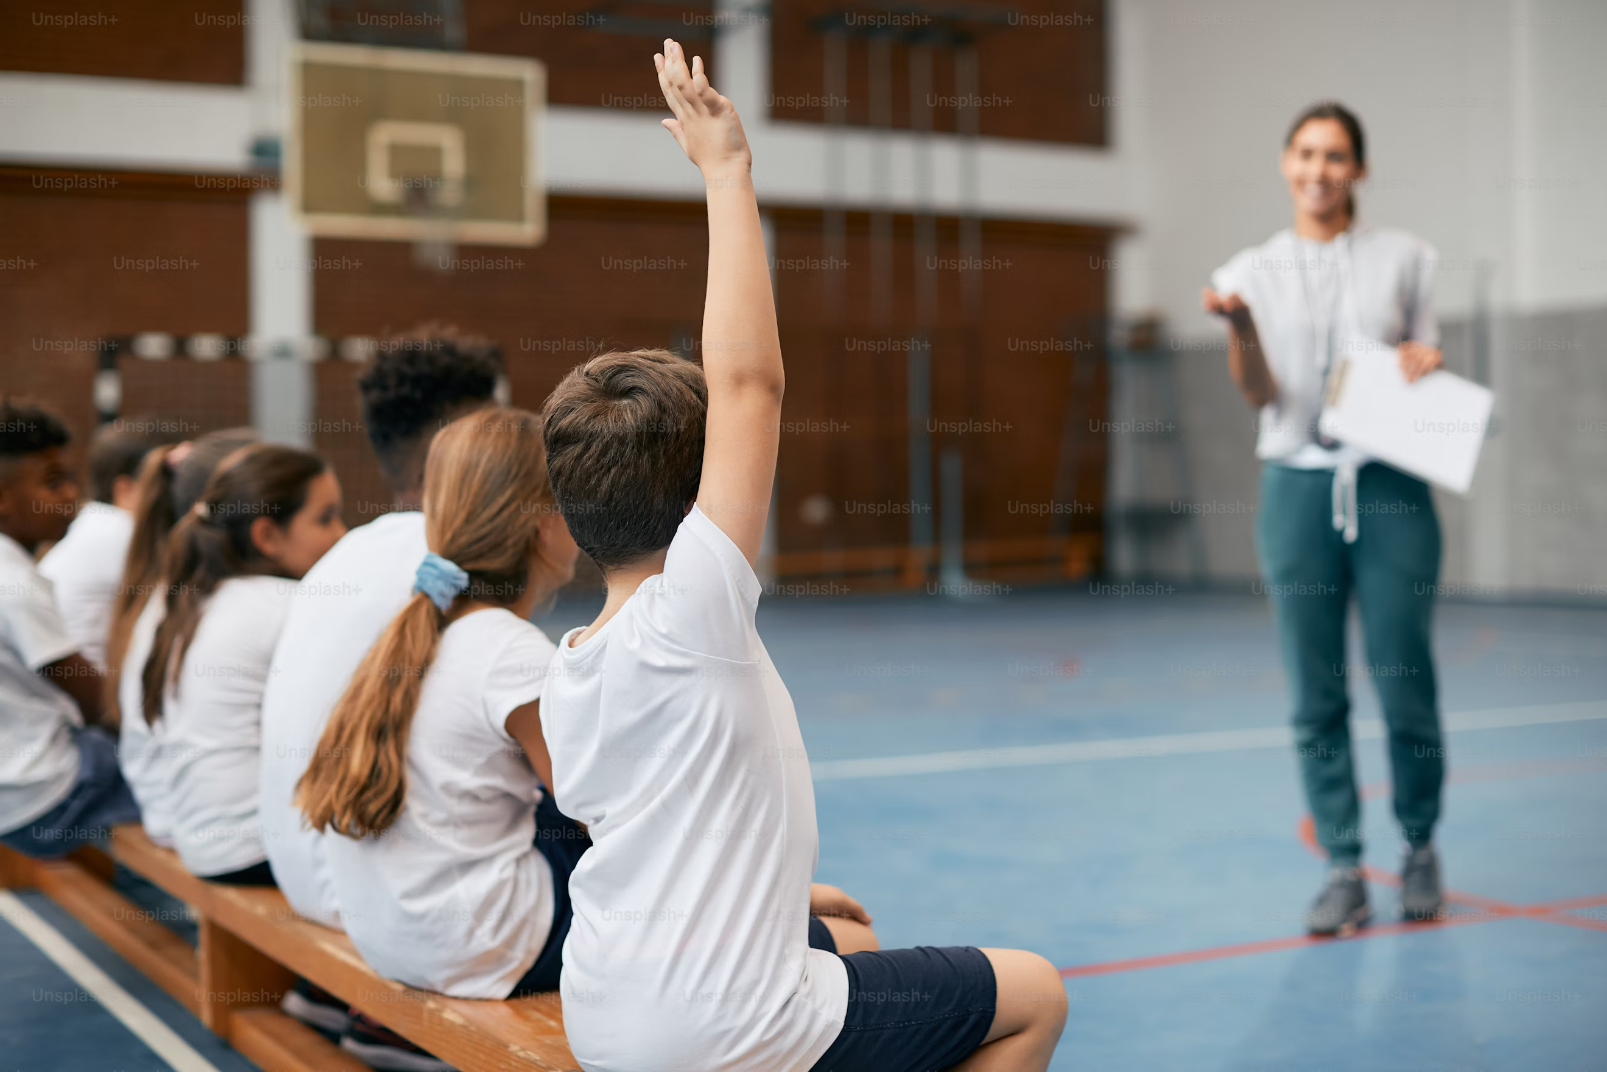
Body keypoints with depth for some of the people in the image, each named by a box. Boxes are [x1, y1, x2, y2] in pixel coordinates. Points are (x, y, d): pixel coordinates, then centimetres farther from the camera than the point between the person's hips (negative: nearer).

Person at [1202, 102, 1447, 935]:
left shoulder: (1405, 258, 8)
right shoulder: (1252, 271, 7)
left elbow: (1430, 370, 14)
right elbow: (1259, 395, -4)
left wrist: (1427, 367, -8)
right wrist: (1237, 324, -20)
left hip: (1389, 487, 0)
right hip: (1297, 486, 1)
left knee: (1405, 687, -1)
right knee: (1316, 698, 1)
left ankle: (1420, 849, 21)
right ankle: (1343, 870, 11)